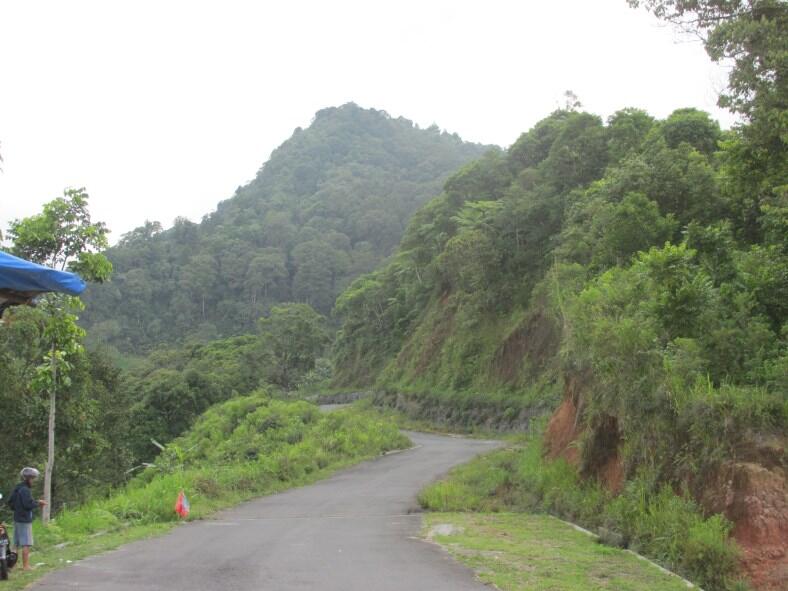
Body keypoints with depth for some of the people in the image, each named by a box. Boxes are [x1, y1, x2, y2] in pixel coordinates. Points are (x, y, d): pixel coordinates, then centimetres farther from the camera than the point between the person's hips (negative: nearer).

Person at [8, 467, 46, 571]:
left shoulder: (17, 489, 13)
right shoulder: (25, 490, -17)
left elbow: (10, 502, 20)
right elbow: (28, 504, -23)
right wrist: (38, 503, -9)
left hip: (17, 519, 10)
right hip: (25, 520, -10)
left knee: (16, 543, 14)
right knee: (26, 544, -5)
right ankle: (26, 565, -4)